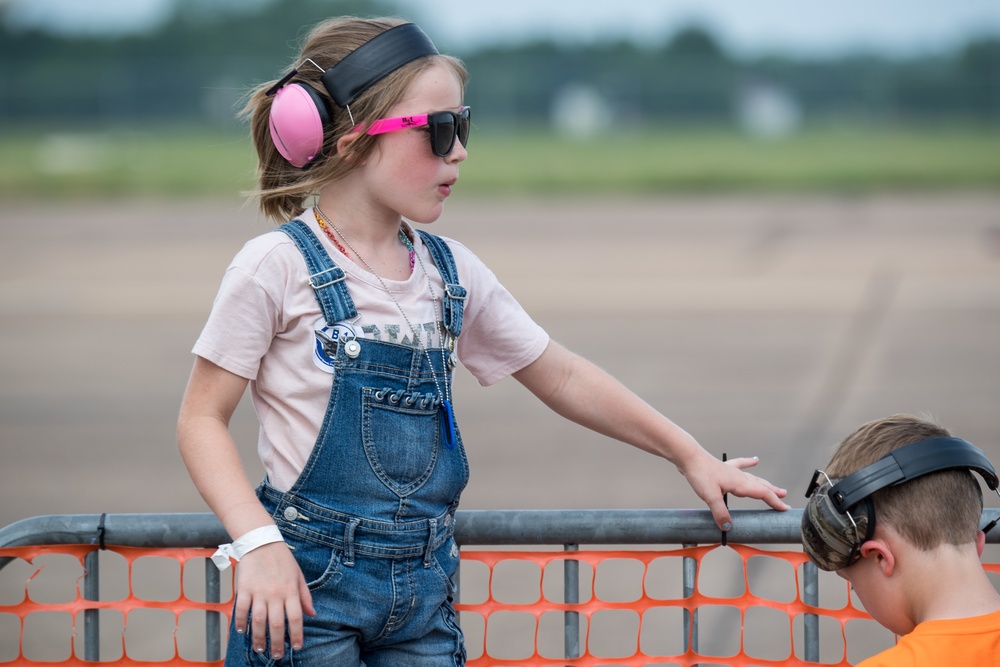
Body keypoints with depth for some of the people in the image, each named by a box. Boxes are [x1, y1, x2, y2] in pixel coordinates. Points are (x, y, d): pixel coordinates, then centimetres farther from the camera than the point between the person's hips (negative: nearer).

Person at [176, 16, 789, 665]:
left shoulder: (451, 272, 8)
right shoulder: (279, 267, -8)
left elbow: (561, 376, 18)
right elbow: (203, 418, -6)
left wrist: (690, 455, 18)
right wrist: (259, 543, -19)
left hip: (424, 594, 5)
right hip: (310, 586, -5)